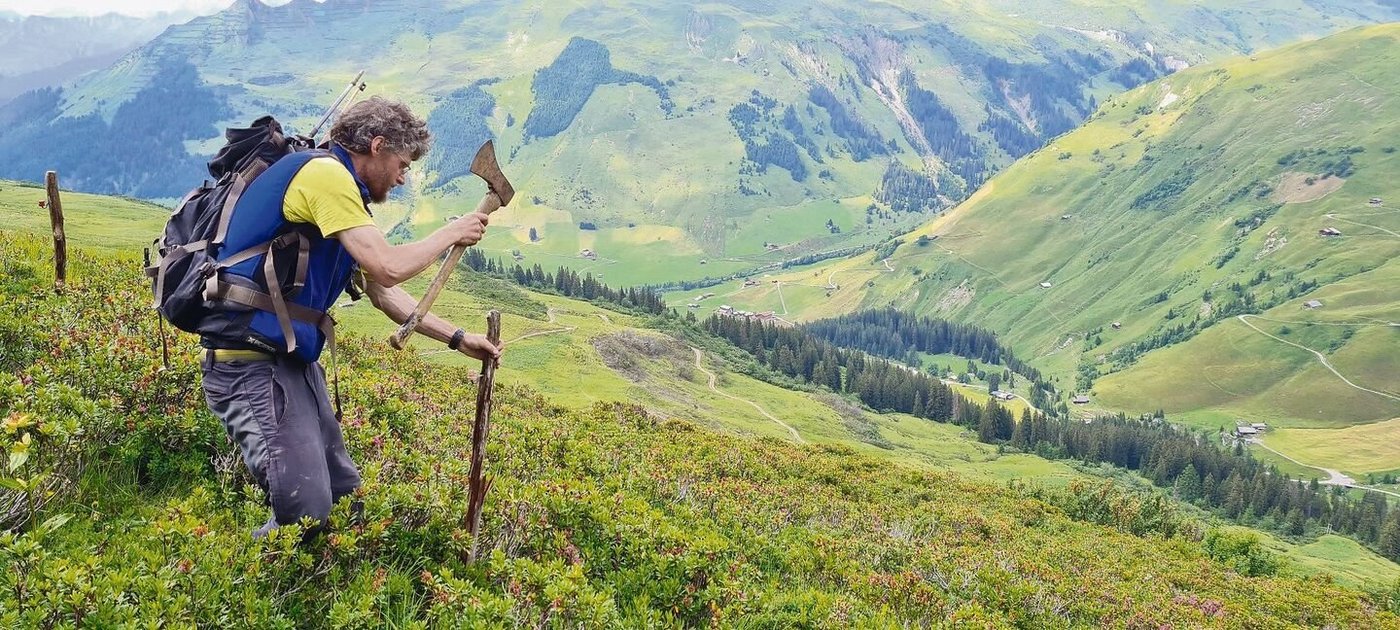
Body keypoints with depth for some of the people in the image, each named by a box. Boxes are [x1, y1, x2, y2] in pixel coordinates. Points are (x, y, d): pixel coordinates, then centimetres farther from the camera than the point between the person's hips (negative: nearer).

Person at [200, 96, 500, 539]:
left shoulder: (338, 188, 19)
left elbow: (382, 293, 23)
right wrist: (452, 233, -3)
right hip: (253, 362, -11)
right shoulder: (325, 173, -13)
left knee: (343, 495, 10)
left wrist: (457, 339, 21)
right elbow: (388, 268, -20)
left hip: (293, 359, 11)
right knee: (306, 515, -17)